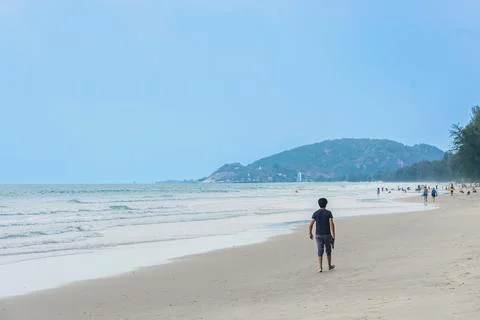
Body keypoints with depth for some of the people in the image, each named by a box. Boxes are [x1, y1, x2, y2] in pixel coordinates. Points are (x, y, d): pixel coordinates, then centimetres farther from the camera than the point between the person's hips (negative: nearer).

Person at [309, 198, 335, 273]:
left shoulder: (315, 213, -1)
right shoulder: (328, 213, -5)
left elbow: (310, 225, -4)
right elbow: (331, 224, -14)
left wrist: (310, 234, 11)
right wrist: (333, 235, -14)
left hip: (318, 235, 1)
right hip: (327, 235, -1)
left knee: (320, 252, 3)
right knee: (328, 251, 16)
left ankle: (320, 268, -7)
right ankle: (330, 266, 30)